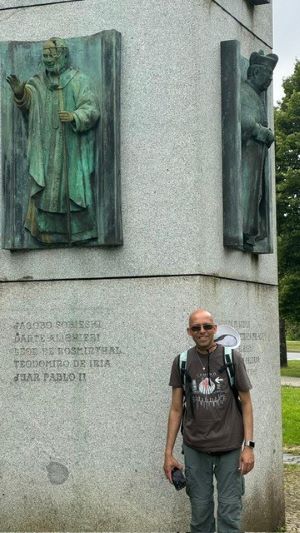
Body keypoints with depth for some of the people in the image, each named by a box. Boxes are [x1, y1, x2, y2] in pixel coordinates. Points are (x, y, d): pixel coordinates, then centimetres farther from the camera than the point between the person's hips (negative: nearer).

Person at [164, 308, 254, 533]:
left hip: (230, 447, -1)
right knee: (200, 510, 7)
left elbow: (246, 403, 1)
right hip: (195, 448, 1)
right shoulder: (182, 362, 1)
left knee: (229, 510, 2)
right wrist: (168, 452, 3)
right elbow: (176, 409, 6)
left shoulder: (232, 358, -2)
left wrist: (249, 445, -6)